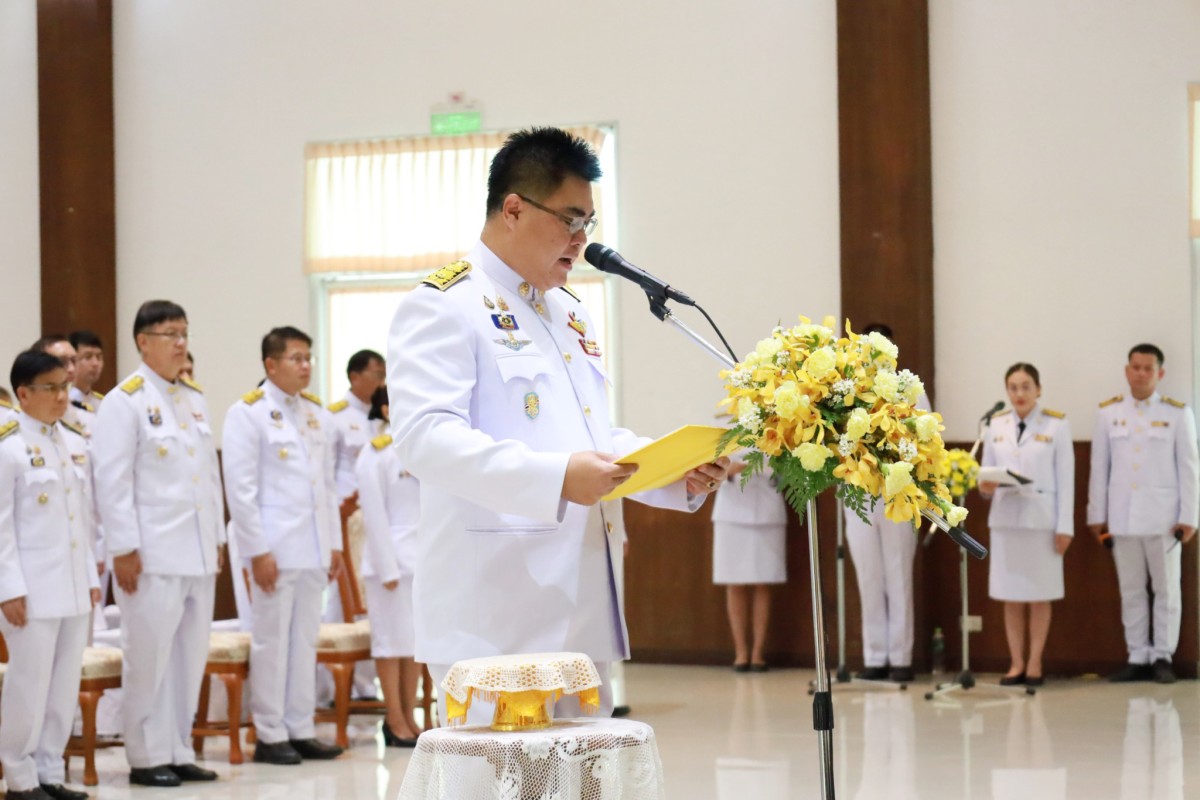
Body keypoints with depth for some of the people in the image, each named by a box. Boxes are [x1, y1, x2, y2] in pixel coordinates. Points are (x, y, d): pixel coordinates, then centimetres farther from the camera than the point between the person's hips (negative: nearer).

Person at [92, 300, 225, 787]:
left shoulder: (195, 399, 15)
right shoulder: (125, 401, -7)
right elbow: (113, 481, -10)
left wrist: (217, 541, 14)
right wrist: (124, 550, -14)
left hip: (198, 554, 7)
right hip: (152, 555, -7)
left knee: (190, 657, 10)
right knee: (149, 658, -3)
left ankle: (179, 752, 18)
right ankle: (146, 758, 6)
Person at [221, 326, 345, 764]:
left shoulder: (317, 413, 12)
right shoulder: (248, 413, -6)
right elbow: (240, 488, -10)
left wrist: (335, 543, 11)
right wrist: (257, 550, -14)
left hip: (313, 548, 6)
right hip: (274, 547, -6)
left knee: (306, 641, 9)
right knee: (271, 642, -1)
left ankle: (300, 730, 16)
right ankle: (270, 736, 6)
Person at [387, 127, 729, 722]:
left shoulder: (569, 313, 21)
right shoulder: (444, 307, -7)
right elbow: (424, 436, -21)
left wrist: (678, 473, 7)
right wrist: (554, 478, -32)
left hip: (580, 613, 9)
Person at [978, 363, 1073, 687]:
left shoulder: (1056, 425, 0)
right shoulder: (996, 426, 9)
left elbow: (1065, 478, -2)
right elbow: (987, 471, 12)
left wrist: (1065, 526, -7)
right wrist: (985, 486, -12)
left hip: (1041, 518, -3)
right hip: (1005, 517, 3)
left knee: (1039, 596, 2)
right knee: (1010, 596, 4)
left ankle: (1035, 663, 8)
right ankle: (1016, 663, 10)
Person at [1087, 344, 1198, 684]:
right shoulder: (1108, 412, 4)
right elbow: (1099, 467, 6)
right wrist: (1097, 515, 5)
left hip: (1162, 516, -2)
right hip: (1122, 517, 2)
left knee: (1166, 589, 5)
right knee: (1131, 591, 6)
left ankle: (1163, 657, 12)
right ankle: (1137, 658, 12)